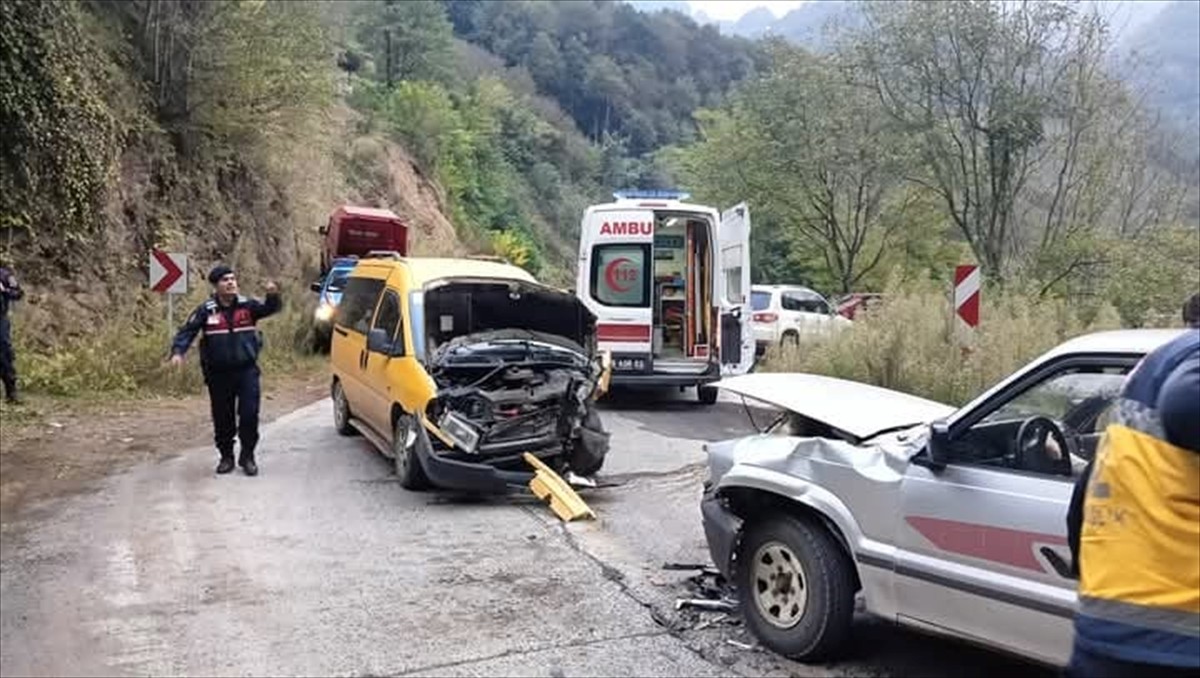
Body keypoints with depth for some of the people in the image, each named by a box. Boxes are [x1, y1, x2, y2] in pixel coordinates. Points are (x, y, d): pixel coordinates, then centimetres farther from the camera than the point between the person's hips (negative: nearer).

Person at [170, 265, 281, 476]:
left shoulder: (248, 306, -1)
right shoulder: (206, 310, -3)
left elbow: (270, 309, -13)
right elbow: (187, 331, -6)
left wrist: (273, 296, -35)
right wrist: (178, 351, -21)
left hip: (247, 370, 0)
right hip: (218, 373, 0)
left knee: (249, 414, -3)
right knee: (222, 418, 9)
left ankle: (247, 456, 14)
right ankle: (226, 456, 26)